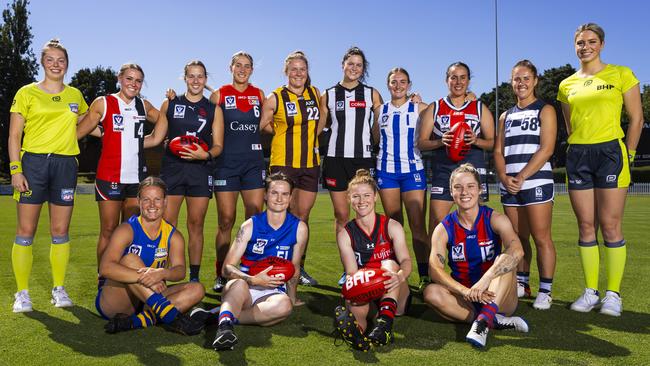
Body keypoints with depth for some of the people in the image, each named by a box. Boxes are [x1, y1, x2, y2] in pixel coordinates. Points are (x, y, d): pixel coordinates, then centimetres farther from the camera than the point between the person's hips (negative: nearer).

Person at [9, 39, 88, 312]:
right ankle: (22, 293, 9)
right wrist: (15, 169, -9)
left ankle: (59, 288, 15)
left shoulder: (75, 95, 13)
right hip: (33, 162, -2)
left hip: (65, 164, 3)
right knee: (26, 230, -2)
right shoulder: (27, 93, 3)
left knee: (60, 231, 5)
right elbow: (14, 135, -1)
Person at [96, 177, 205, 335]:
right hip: (113, 303, -4)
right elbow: (105, 268, -26)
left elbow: (180, 270, -16)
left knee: (197, 289, -16)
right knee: (130, 260, -29)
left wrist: (162, 273, -40)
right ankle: (170, 315, -40)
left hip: (149, 300, 4)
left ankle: (135, 321, -32)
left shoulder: (173, 236, 1)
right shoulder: (127, 230, -11)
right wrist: (144, 277, -39)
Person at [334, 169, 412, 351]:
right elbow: (352, 271, -9)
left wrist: (400, 276, -40)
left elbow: (405, 260, -15)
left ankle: (384, 323, -46)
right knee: (356, 304, -32)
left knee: (389, 264, -30)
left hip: (394, 296, 0)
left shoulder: (392, 226, -1)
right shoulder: (345, 234, 2)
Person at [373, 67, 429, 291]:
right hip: (386, 170, 2)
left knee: (417, 225, -8)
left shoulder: (420, 108, 4)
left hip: (412, 169, -2)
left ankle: (425, 276, -4)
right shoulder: (380, 110, 12)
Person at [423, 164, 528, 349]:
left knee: (505, 260, -26)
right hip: (464, 300, 1)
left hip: (497, 298, -1)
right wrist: (465, 291, -35)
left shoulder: (495, 219, -7)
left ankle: (483, 321, -37)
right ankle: (497, 321, -27)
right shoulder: (444, 229, -3)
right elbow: (435, 269, -17)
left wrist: (485, 279, -42)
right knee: (431, 292, -27)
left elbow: (517, 251, -27)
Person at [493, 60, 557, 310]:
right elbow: (498, 151, 12)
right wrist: (504, 177, -6)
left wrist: (521, 178, -15)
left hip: (536, 182, -5)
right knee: (517, 238, 9)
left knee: (541, 238, -4)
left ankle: (545, 291, 4)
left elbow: (546, 149, -8)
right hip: (509, 185, 5)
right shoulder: (506, 116, 17)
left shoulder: (545, 110, 3)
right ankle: (521, 284, 21)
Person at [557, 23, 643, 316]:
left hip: (611, 151, -3)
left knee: (610, 225, -4)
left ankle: (613, 294, 6)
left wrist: (627, 155, -1)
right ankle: (590, 292, 12)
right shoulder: (566, 85, 12)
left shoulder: (621, 74, 3)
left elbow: (636, 118, 3)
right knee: (586, 226, 4)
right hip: (577, 155, 3)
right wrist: (579, 154, 12)